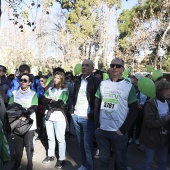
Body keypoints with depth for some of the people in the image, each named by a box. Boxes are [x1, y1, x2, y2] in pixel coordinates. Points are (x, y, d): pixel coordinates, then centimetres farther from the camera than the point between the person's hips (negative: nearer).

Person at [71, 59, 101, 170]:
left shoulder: (97, 81, -8)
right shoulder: (78, 81, 12)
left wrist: (91, 115, -15)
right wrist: (72, 110, 9)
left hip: (87, 118, -6)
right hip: (76, 116, 6)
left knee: (87, 145, 1)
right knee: (81, 143, 16)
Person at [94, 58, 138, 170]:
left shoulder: (129, 87, -6)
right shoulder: (102, 84, 4)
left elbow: (134, 111, -6)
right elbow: (97, 105, 9)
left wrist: (123, 130, -10)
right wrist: (97, 125, 3)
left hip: (119, 132, -3)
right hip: (101, 130, 3)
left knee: (121, 161, 14)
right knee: (103, 159, 18)